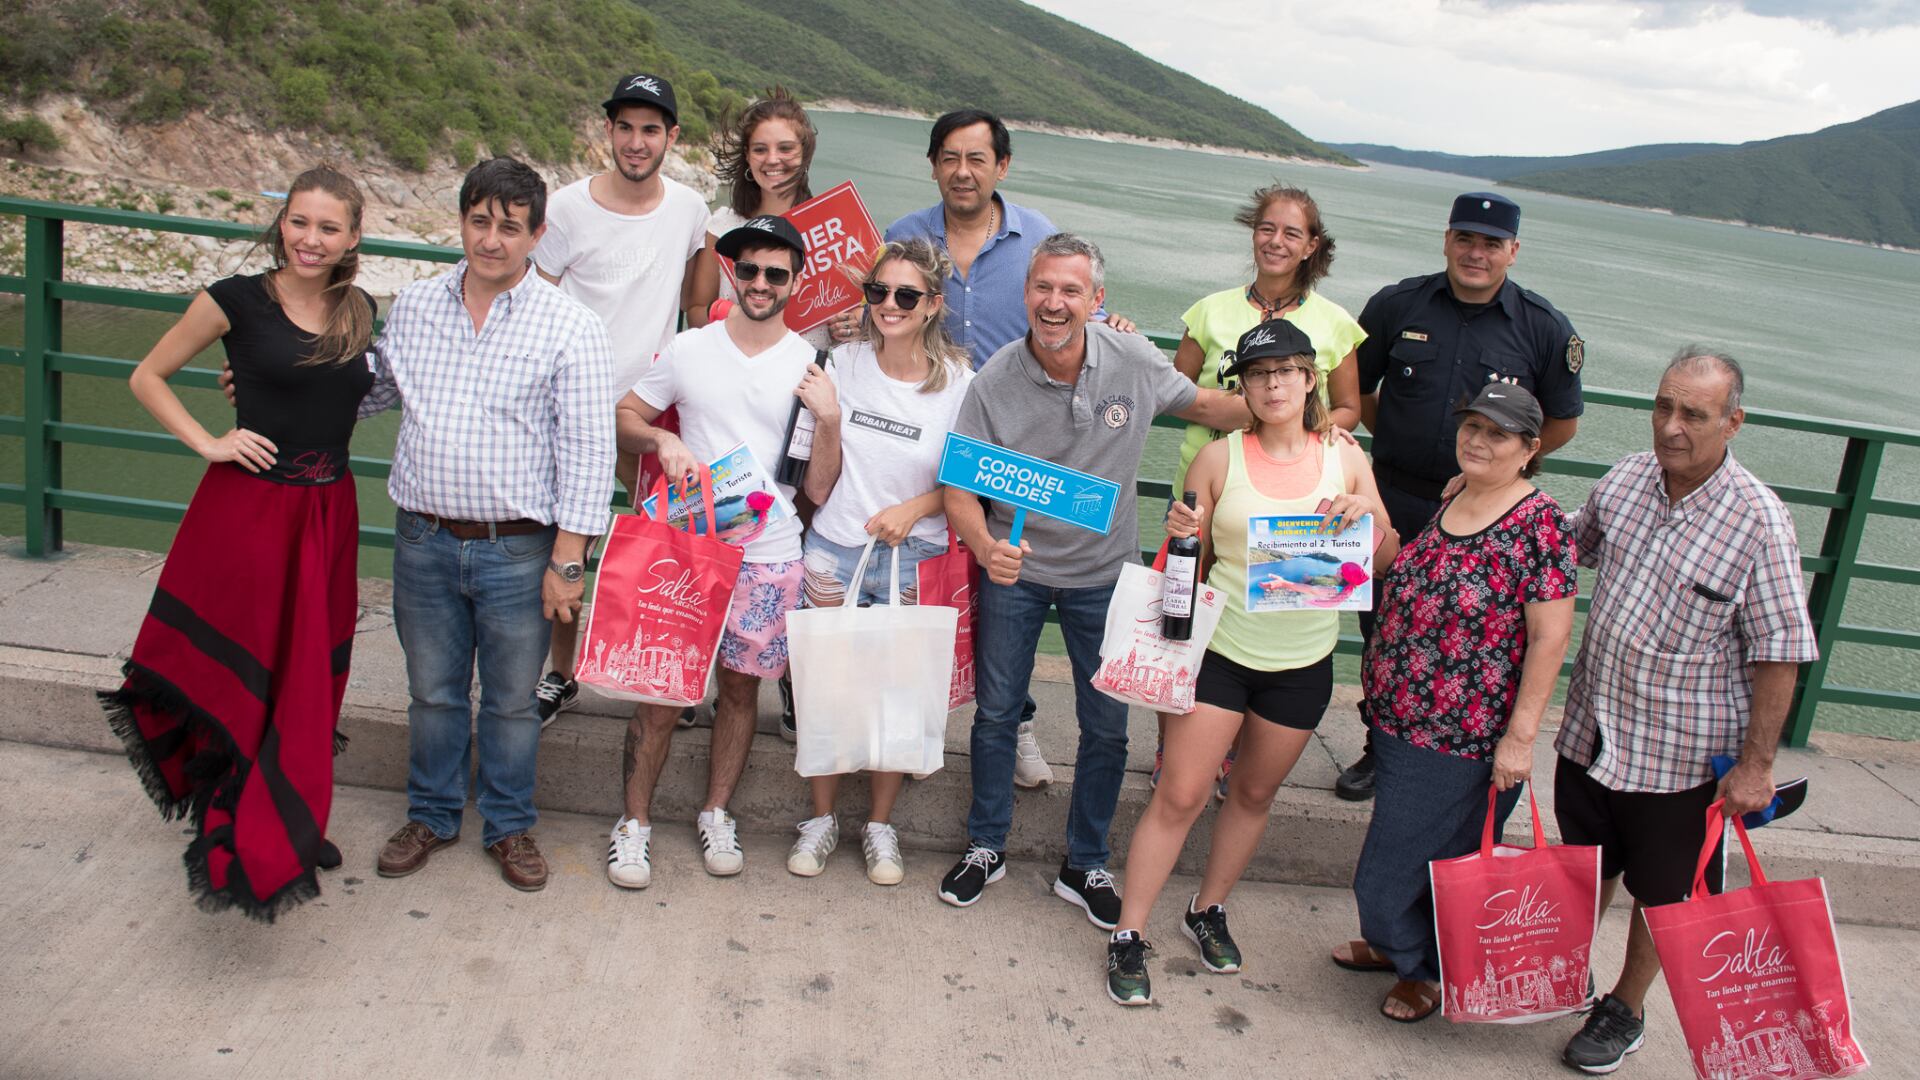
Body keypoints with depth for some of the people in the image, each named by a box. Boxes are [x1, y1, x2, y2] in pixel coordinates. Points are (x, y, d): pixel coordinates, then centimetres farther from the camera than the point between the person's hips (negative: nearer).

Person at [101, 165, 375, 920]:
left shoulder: (360, 312, 6)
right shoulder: (237, 301, -7)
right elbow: (147, 378, 2)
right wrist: (207, 442, -7)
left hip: (327, 512, 4)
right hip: (247, 508, -4)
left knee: (306, 680, 13)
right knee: (238, 676, 1)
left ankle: (289, 833, 30)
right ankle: (245, 851, 14)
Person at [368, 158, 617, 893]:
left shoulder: (570, 327, -9)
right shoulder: (413, 306, 5)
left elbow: (587, 453, -10)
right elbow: (371, 390, 22)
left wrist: (566, 562, -13)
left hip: (518, 550, -3)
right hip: (424, 539, 3)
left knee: (511, 699, 12)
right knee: (432, 690, 17)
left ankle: (509, 825, 32)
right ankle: (432, 814, 38)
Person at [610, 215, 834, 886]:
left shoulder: (811, 367, 1)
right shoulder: (689, 351, 3)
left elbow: (822, 484, 1)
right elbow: (624, 417, 12)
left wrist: (829, 420, -16)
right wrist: (663, 440, -8)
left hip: (770, 557, 1)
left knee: (742, 685, 12)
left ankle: (716, 812, 30)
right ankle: (634, 819, 18)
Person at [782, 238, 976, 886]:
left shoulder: (957, 382, -7)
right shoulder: (844, 364, -1)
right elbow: (820, 488, 1)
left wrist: (914, 508, -14)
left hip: (913, 560, -1)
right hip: (834, 549, 2)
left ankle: (880, 826, 26)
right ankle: (821, 818, 26)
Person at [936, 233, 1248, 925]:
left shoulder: (1135, 362, -14)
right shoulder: (993, 382, -18)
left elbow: (1203, 405, 5)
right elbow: (959, 489, -15)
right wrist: (987, 547, -35)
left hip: (1102, 572, 1)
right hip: (1014, 566, -1)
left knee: (1107, 726, 9)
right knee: (995, 711, 11)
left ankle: (1085, 866, 29)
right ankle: (986, 846, 33)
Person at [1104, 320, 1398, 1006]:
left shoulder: (1344, 458, 0)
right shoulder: (1219, 459, -6)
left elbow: (1385, 561, 5)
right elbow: (1189, 563, 0)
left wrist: (1367, 518, -15)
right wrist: (1180, 539, -22)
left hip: (1302, 663, 3)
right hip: (1221, 649, -3)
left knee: (1255, 793, 17)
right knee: (1180, 794, -3)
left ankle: (1208, 911, 38)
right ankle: (1129, 937, 10)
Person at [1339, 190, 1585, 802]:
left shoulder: (1545, 329, -2)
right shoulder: (1398, 305, 0)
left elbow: (1561, 423, 9)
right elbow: (1358, 388, 13)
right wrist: (1397, 443, 10)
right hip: (1395, 499, 2)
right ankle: (1380, 748, 30)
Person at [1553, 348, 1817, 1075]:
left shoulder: (1758, 522, -19)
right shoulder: (1623, 481, -5)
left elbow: (1778, 656, -16)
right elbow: (1567, 551, 16)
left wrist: (1755, 765, -15)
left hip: (1684, 751, -4)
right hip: (1590, 730, 4)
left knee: (1659, 893, 16)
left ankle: (1626, 1010, 37)